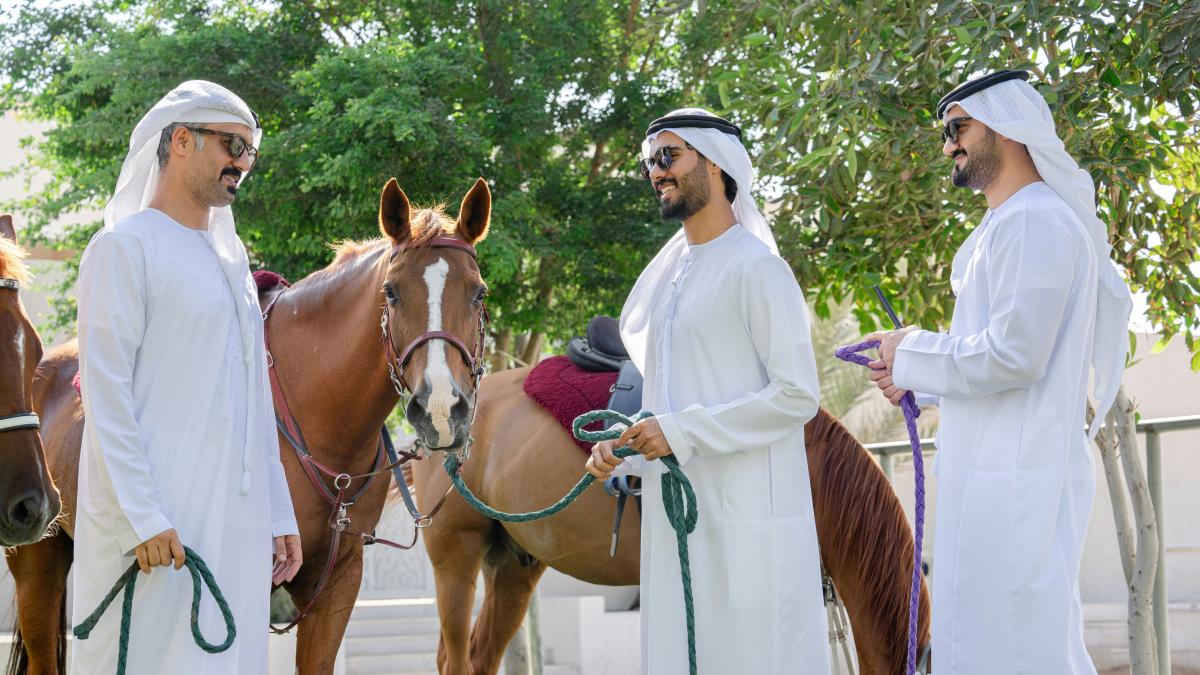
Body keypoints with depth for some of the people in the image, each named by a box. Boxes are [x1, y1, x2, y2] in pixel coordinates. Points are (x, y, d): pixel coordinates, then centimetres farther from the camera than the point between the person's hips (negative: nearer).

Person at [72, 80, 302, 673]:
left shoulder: (230, 258, 19)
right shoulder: (124, 247, -4)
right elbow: (106, 391, -12)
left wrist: (279, 515, 16)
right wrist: (143, 517, -19)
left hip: (240, 524, 7)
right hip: (158, 524, -7)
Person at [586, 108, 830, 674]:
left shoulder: (756, 268, -10)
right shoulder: (665, 275, 15)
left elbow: (796, 396, -16)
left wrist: (682, 431, -17)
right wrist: (616, 441, 5)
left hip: (747, 515, -8)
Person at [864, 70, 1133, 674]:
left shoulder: (1035, 222, -12)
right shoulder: (1006, 226, 20)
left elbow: (1014, 353, -21)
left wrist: (913, 352, -7)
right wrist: (916, 381, 14)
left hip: (1017, 478, -10)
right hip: (994, 472, 10)